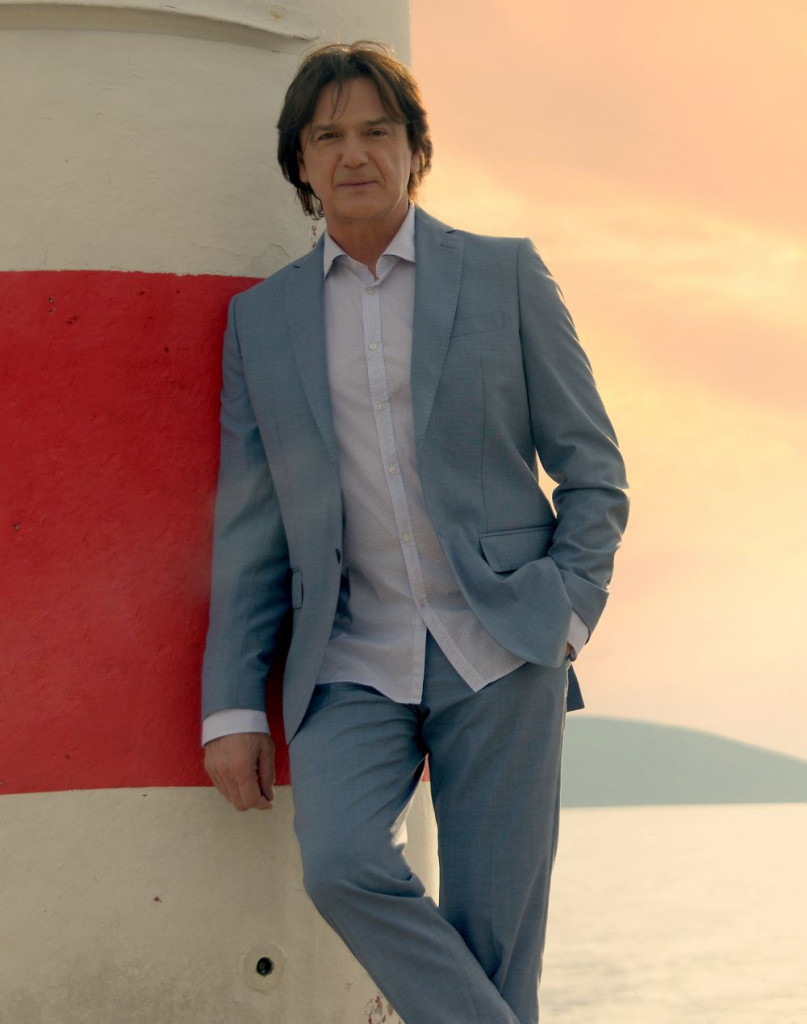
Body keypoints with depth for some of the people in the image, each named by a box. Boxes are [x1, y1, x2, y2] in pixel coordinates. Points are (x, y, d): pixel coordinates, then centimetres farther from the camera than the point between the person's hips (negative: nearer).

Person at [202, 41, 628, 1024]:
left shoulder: (505, 274, 6)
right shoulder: (261, 317, 11)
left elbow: (592, 466, 8)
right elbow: (248, 528, 11)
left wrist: (568, 611, -5)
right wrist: (232, 704, 6)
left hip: (499, 649, -1)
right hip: (354, 663, 1)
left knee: (492, 933, -4)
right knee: (339, 862, -23)